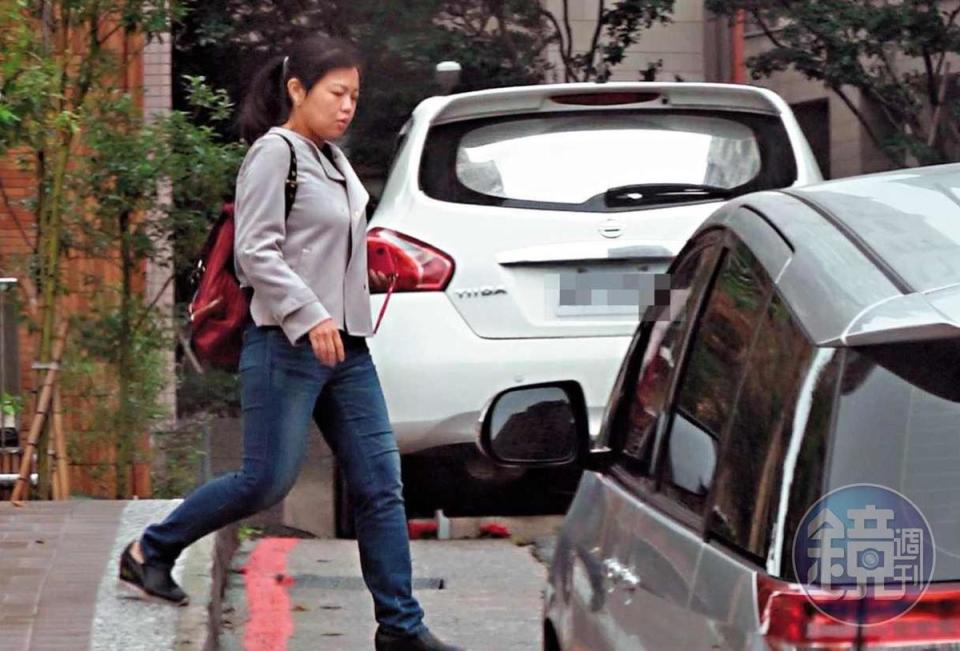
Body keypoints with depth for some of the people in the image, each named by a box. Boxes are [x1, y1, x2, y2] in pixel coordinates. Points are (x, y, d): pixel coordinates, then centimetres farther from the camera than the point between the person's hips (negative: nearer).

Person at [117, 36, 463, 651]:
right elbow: (256, 252, -16)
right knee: (267, 482, -4)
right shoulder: (275, 152, -8)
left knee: (381, 484, 2)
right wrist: (309, 316, -23)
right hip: (287, 346, -8)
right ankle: (149, 552, 16)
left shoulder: (334, 160, 17)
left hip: (347, 347, 8)